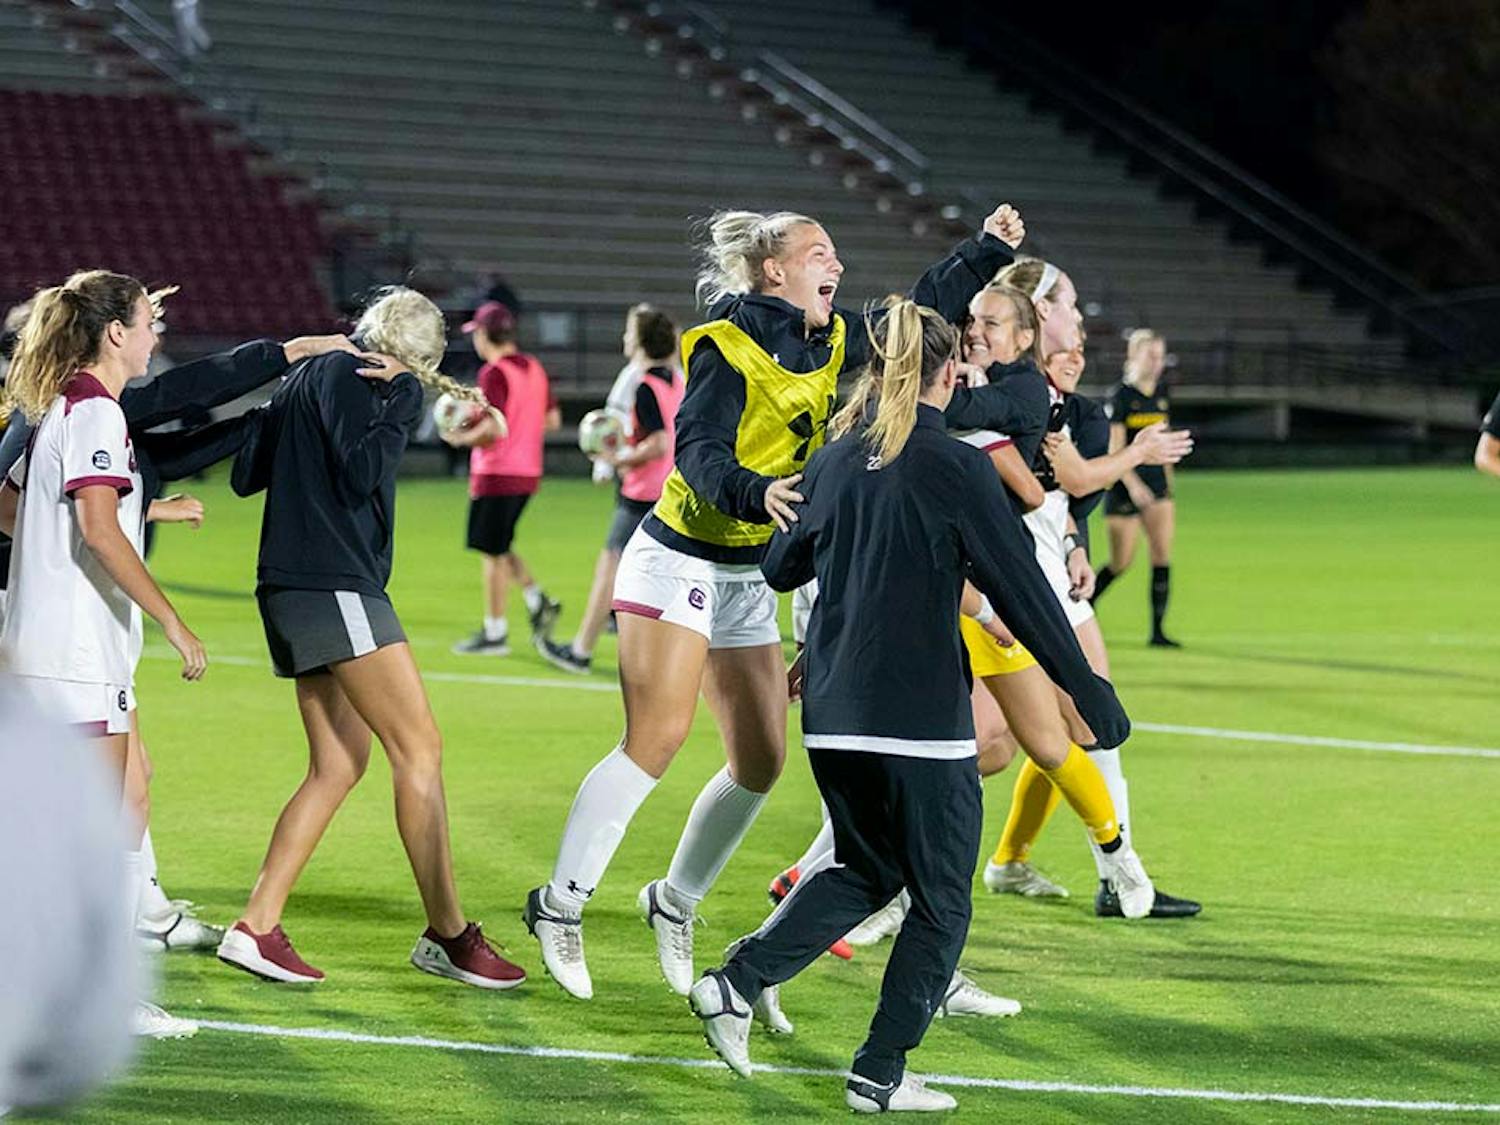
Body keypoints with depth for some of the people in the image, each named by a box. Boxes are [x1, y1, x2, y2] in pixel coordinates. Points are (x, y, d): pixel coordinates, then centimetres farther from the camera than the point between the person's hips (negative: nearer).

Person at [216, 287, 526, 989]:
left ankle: (256, 926, 4)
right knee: (419, 747, -8)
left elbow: (245, 476, 22)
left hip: (290, 587, 10)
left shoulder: (306, 374, 20)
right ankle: (447, 934, -7)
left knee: (339, 766, 9)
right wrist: (401, 400, -11)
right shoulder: (347, 376, -8)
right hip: (334, 587, -10)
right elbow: (361, 475, -19)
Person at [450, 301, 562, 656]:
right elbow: (552, 420, 15)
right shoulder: (534, 368, 10)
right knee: (499, 548, 19)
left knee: (493, 553, 0)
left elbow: (494, 429, -23)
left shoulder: (494, 373, -15)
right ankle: (538, 602, 6)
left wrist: (461, 438, -8)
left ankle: (495, 633, 4)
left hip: (497, 476, -8)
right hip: (528, 473, 8)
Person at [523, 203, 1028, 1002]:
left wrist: (988, 251, 17)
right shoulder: (727, 349, -16)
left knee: (761, 760, 5)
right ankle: (560, 905, -11)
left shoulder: (831, 343, 7)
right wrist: (755, 493, -44)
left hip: (749, 577, 8)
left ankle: (675, 903, 23)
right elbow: (699, 454, -26)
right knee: (657, 739, -18)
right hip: (680, 562, -8)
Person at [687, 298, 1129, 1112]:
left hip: (831, 719, 6)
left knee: (864, 870, 23)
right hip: (921, 723, -6)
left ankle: (736, 985, 7)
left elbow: (781, 567, 20)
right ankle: (880, 1075, 6)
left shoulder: (834, 461, 7)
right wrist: (1091, 693, -3)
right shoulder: (956, 468, -10)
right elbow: (1022, 592, -9)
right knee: (940, 903, 8)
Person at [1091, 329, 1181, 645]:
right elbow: (1114, 450, -13)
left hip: (1157, 483, 6)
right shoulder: (1122, 396, -9)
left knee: (1162, 557, -5)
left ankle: (1157, 630, -3)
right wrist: (1133, 485, -24)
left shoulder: (1161, 395, 10)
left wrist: (1168, 485, 18)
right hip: (1126, 485, -6)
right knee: (1122, 562, 0)